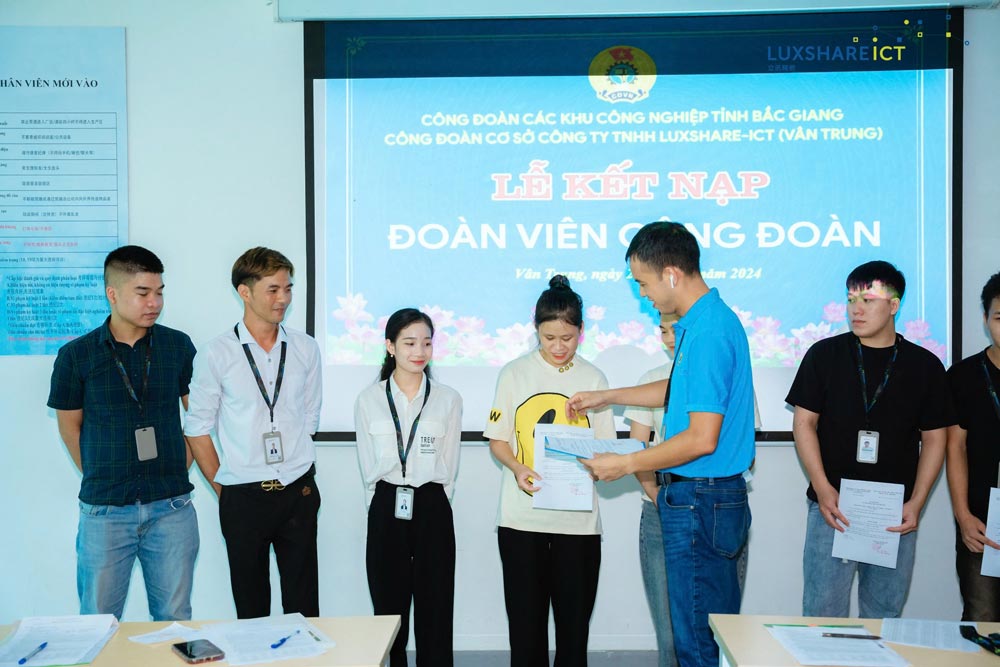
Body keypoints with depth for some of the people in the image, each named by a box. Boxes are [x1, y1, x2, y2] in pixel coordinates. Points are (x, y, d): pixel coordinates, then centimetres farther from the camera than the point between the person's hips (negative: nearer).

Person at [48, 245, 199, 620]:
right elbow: (69, 426, 8)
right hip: (105, 510, 0)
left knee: (175, 620, 10)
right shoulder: (75, 356, -2)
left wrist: (180, 470, 5)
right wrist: (98, 478, 5)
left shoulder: (178, 345, 1)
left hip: (171, 507, 1)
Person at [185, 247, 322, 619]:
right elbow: (198, 430, 1)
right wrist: (223, 489, 2)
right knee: (251, 606, 11)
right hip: (243, 499, -2)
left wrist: (293, 473, 7)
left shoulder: (305, 349, 4)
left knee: (303, 604, 9)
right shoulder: (216, 355, -4)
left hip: (298, 492, 2)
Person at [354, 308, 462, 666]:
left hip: (433, 511, 0)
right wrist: (390, 503, 1)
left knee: (435, 613, 3)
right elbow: (368, 468, 6)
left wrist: (425, 501, 0)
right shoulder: (368, 400, 2)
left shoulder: (448, 399, 1)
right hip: (386, 513, 1)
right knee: (389, 612, 7)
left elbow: (448, 468, 4)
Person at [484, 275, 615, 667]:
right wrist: (518, 469, -15)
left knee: (574, 617, 7)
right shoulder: (515, 374, 3)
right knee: (525, 617, 5)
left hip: (578, 516, 1)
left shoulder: (593, 378, 5)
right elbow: (497, 440, 4)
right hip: (522, 514, 0)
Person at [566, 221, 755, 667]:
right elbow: (680, 389, 26)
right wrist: (607, 397, 26)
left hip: (699, 502, -10)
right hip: (712, 500, 10)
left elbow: (702, 439, -25)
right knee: (716, 627, 19)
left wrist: (626, 464, -14)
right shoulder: (703, 321, 10)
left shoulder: (707, 333, -22)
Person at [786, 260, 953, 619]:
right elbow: (804, 422, 0)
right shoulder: (824, 354, 1)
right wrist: (822, 489, -10)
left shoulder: (925, 366, 5)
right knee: (823, 612, 0)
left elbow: (934, 438, 7)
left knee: (884, 614, 11)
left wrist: (916, 502, -3)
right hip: (832, 507, -1)